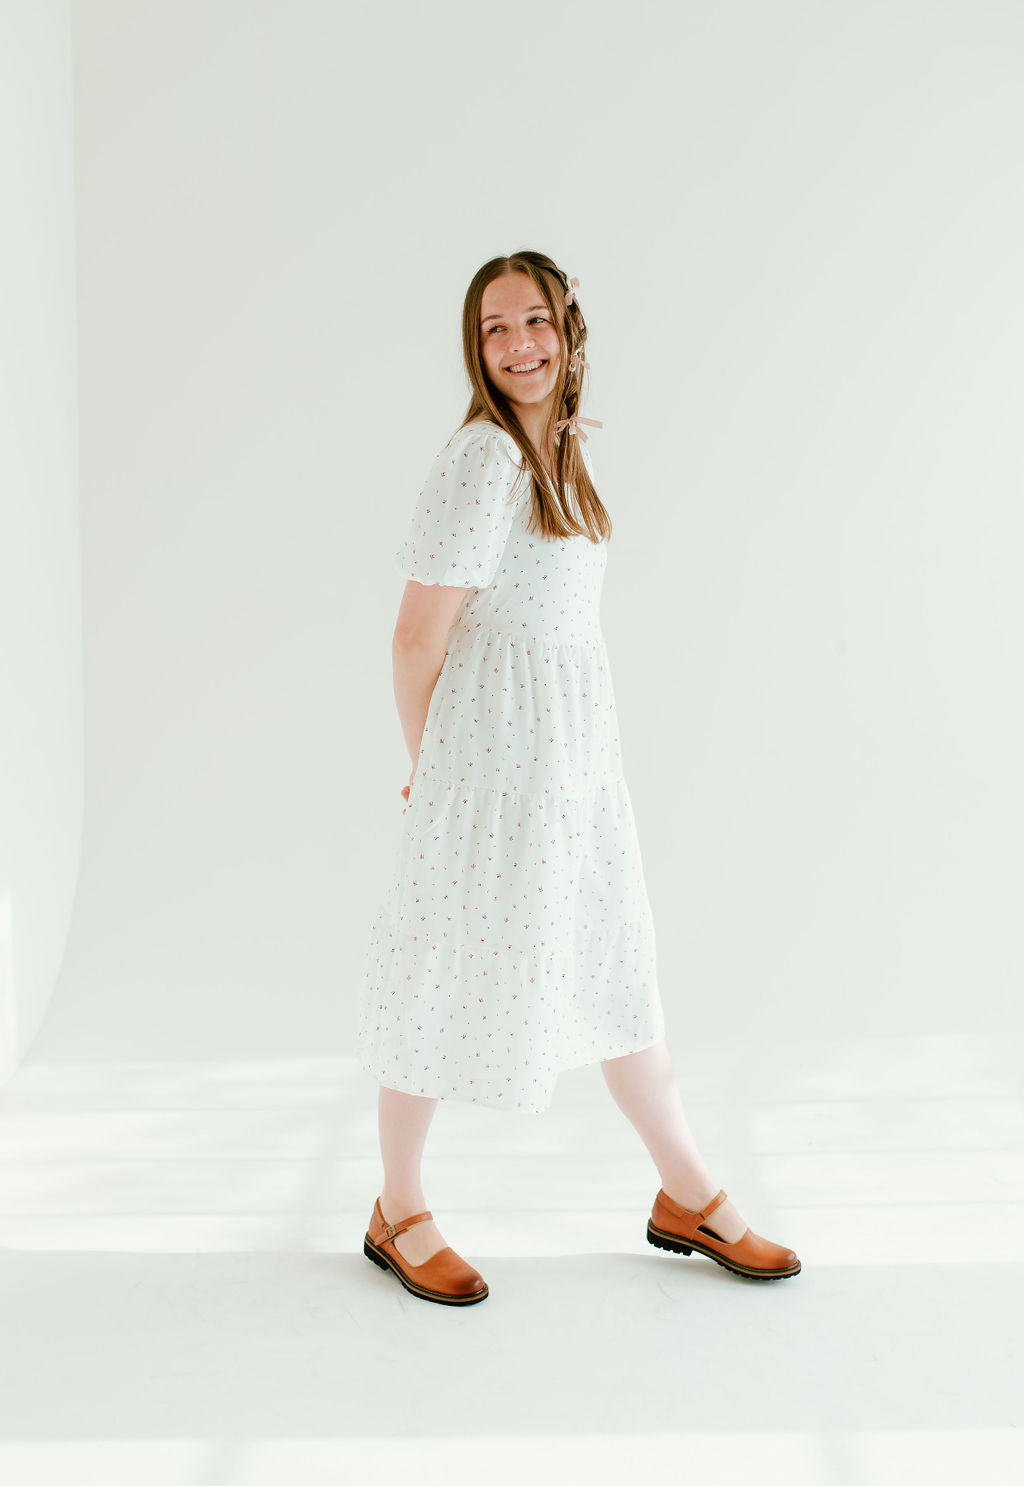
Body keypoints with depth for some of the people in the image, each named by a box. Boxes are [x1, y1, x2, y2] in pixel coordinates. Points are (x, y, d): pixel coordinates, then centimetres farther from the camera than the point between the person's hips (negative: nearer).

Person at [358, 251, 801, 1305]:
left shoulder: (569, 447, 11)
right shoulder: (482, 456, -16)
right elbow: (418, 635, -14)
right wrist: (426, 766, -2)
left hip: (577, 741, 8)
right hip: (495, 746, -8)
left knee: (616, 957, 15)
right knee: (454, 969, 4)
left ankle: (688, 1197, 29)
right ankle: (397, 1212, 23)